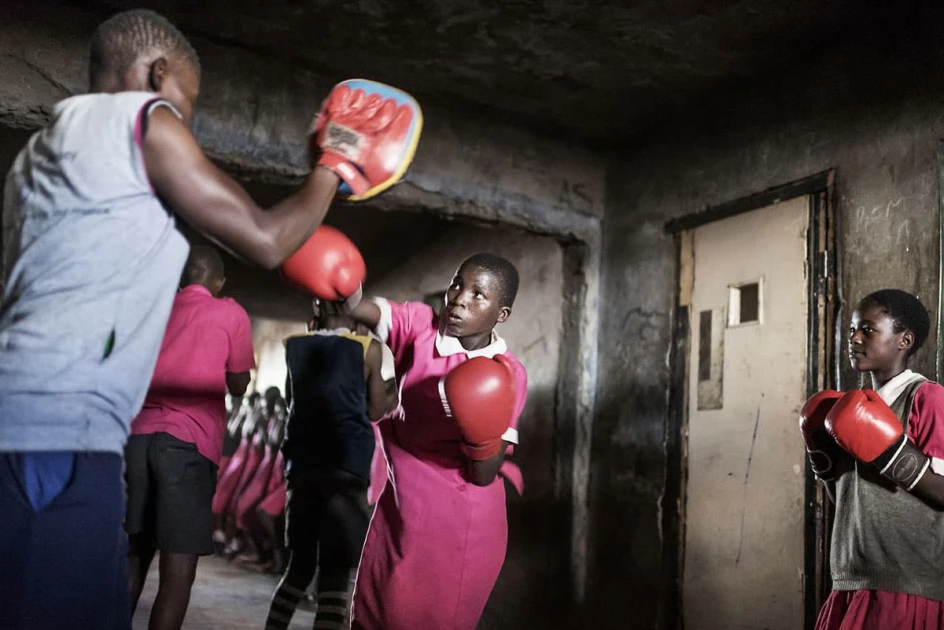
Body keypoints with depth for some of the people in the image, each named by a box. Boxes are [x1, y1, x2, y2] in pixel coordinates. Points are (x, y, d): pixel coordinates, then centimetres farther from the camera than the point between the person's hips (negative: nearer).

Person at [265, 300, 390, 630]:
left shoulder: (293, 346, 11)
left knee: (300, 565, 17)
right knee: (337, 570, -6)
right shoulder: (367, 349, 3)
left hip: (302, 463, 4)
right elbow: (376, 411, 8)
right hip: (346, 464, -4)